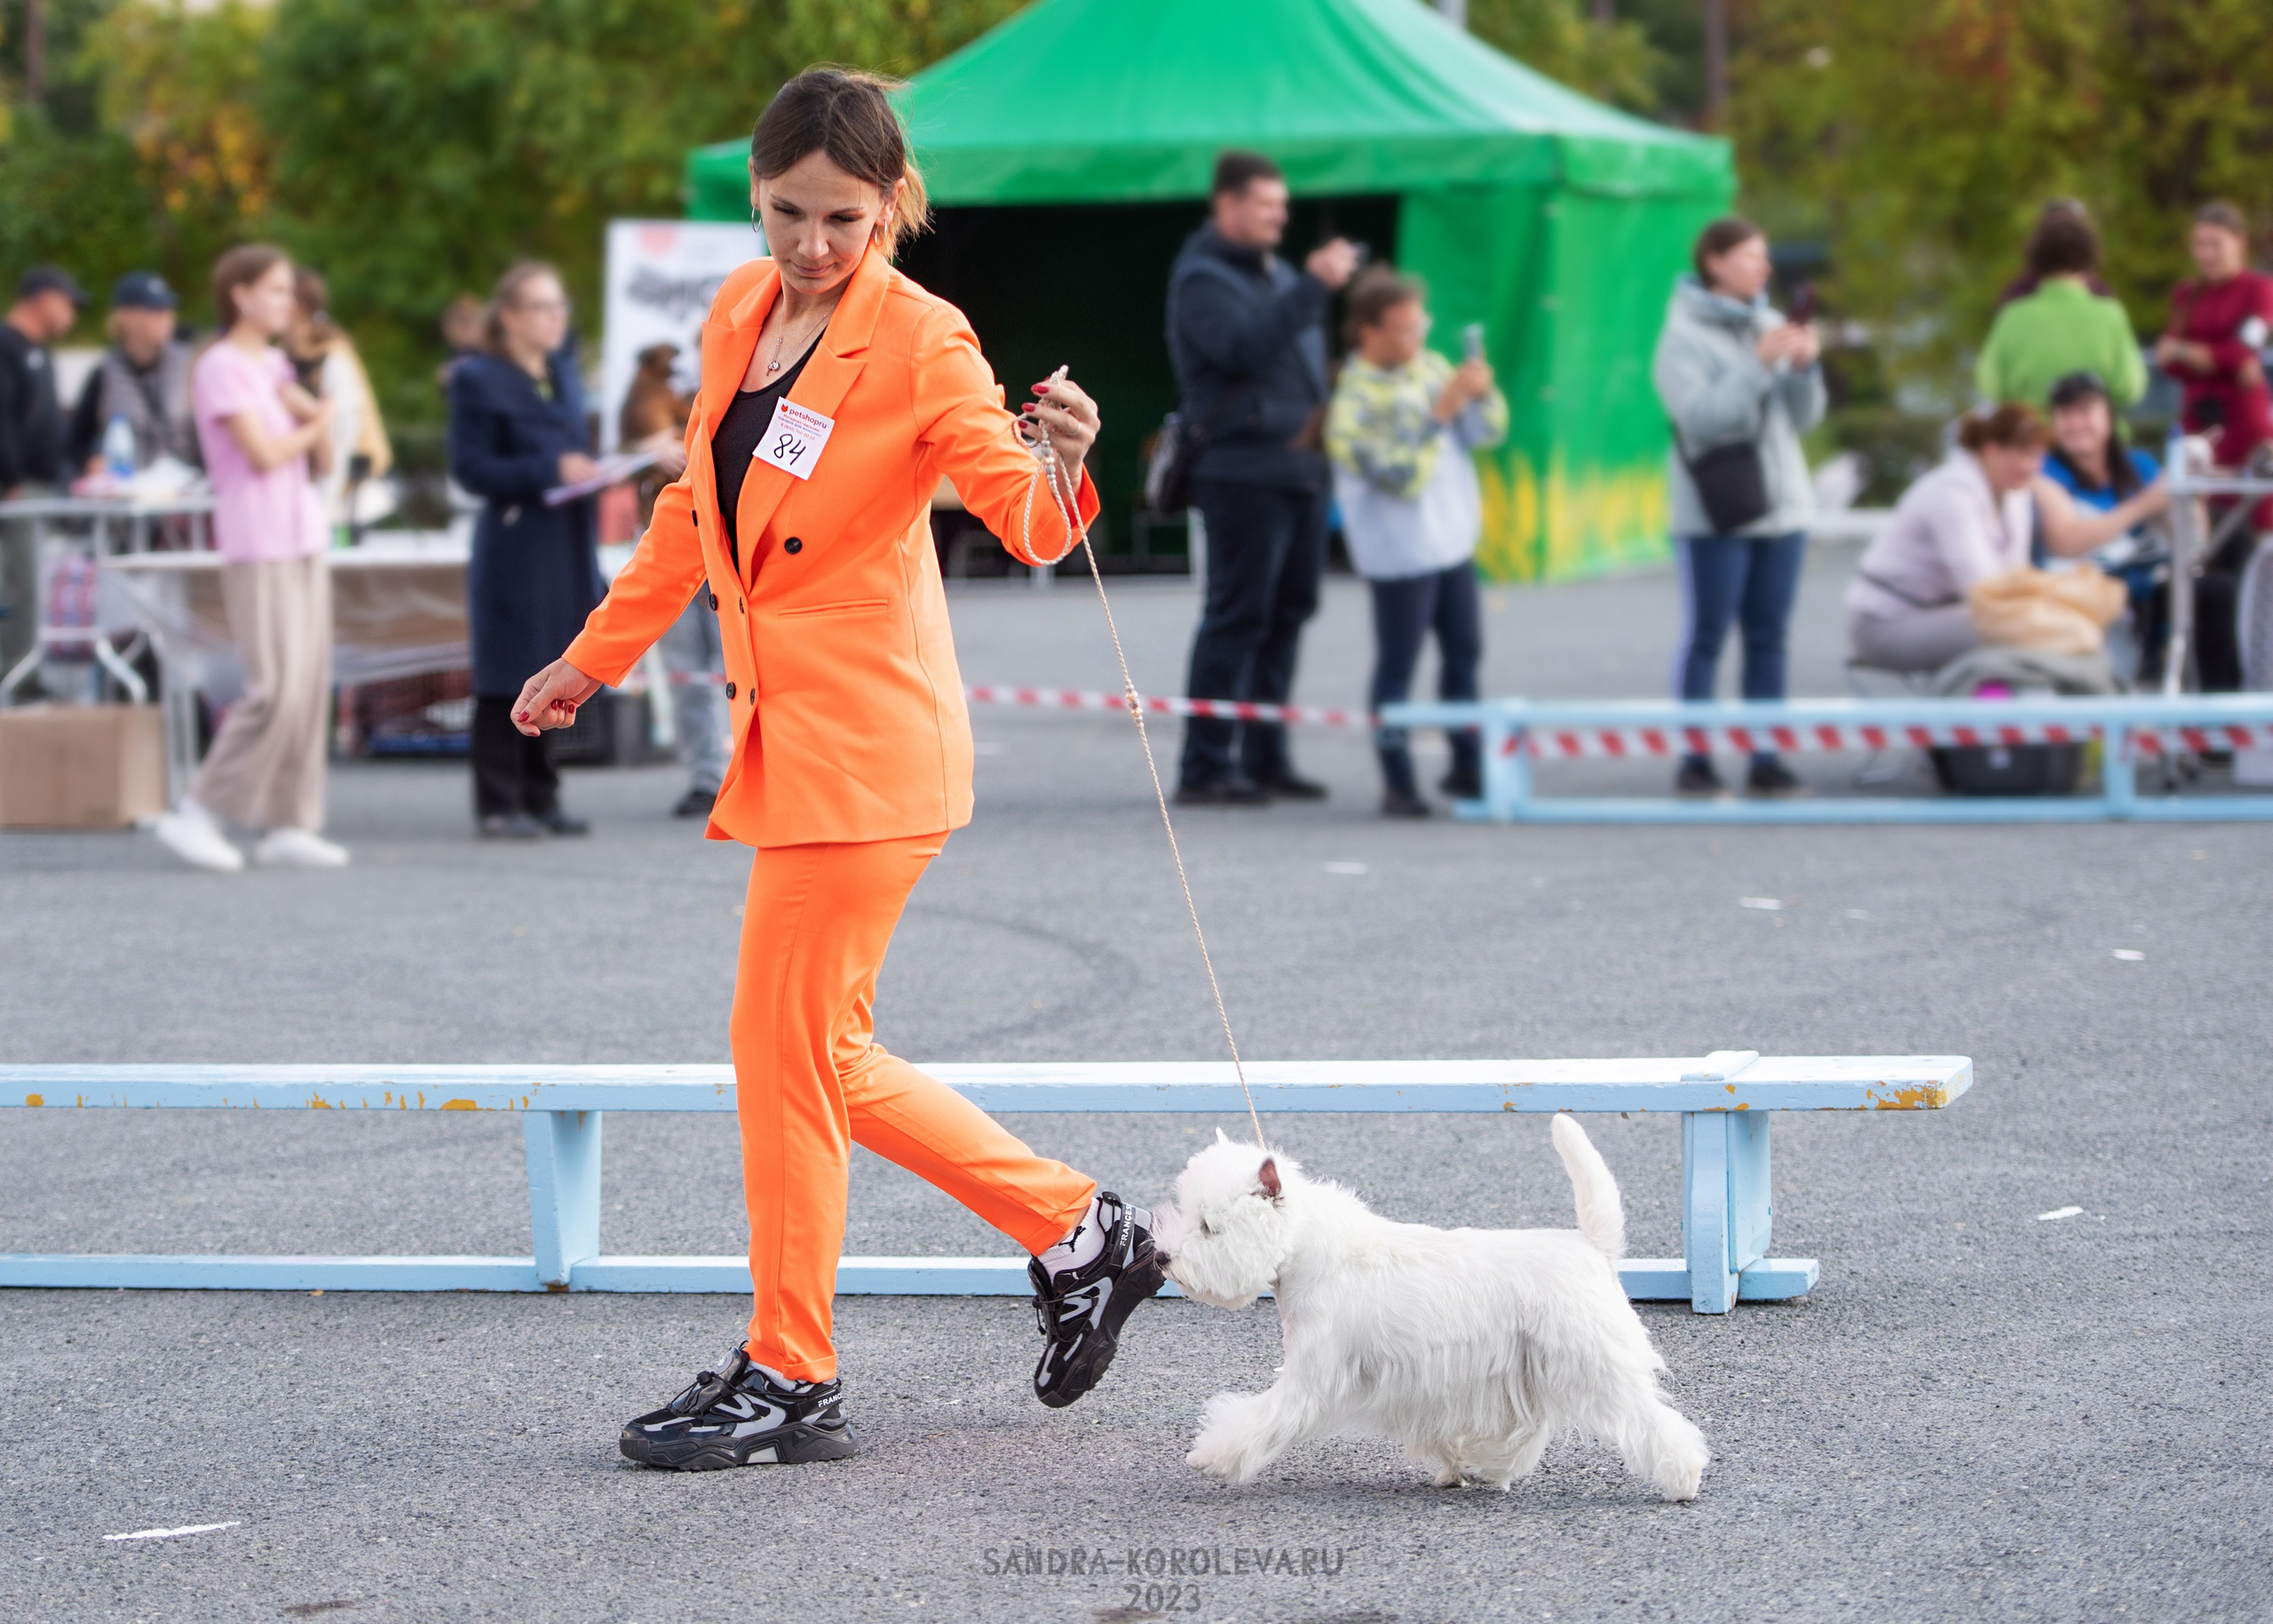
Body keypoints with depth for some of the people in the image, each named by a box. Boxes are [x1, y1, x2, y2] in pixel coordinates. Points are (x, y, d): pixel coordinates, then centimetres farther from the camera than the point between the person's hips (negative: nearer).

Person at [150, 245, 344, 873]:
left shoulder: (275, 367, 17)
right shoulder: (221, 367, -7)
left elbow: (322, 455, 15)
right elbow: (263, 453, -15)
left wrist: (315, 419, -5)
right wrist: (315, 427, 2)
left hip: (303, 538, 8)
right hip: (257, 545, -8)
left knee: (310, 685, 2)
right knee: (277, 691, -13)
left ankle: (290, 826, 5)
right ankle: (197, 814, -6)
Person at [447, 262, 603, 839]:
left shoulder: (564, 371, 14)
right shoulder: (479, 379, -7)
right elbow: (470, 467, -13)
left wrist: (589, 472, 5)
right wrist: (550, 470, -20)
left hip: (565, 546, 7)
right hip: (513, 546, -7)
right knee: (507, 678, -4)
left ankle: (540, 798, 16)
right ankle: (498, 805, 0)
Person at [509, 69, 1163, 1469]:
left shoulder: (920, 342, -11)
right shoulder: (740, 317, 10)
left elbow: (1027, 522, -19)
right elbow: (696, 511, 22)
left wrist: (1060, 468, -41)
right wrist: (595, 660, 26)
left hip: (867, 741, -8)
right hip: (787, 733, 8)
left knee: (785, 1044, -5)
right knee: (825, 1060, 11)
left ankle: (790, 1379, 5)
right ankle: (1081, 1234, 22)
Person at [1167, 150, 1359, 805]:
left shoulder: (1276, 271, 20)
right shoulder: (1202, 278, -8)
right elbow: (1245, 347, -25)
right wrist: (1313, 286, -26)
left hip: (1300, 466, 9)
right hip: (1243, 471, -9)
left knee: (1287, 613, 10)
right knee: (1237, 616, -9)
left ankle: (1264, 757, 17)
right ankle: (1205, 768, -7)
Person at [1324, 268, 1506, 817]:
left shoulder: (1431, 368, 3)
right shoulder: (1355, 401, -15)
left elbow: (1485, 433, 6)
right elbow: (1398, 474, -22)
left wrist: (1481, 394, -14)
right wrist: (1439, 414, -26)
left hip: (1453, 540, 7)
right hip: (1400, 552, -7)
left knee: (1464, 652, 13)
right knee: (1397, 666, -3)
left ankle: (1468, 768, 24)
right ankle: (1397, 783, 1)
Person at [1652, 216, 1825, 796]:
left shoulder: (1772, 326, 9)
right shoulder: (1684, 336, -6)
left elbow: (1804, 419, 10)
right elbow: (1700, 418, -17)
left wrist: (1805, 367, -8)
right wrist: (1760, 364, -21)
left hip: (1781, 504, 5)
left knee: (1769, 636, 5)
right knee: (1706, 635, -2)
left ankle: (1765, 758, 8)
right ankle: (1695, 759, 2)